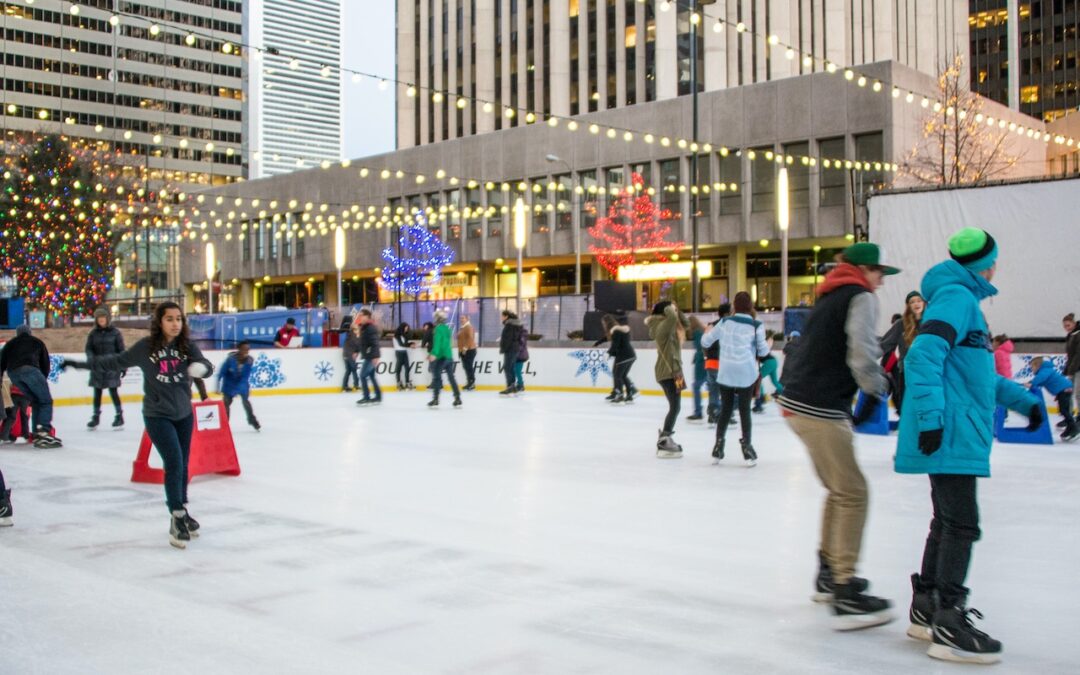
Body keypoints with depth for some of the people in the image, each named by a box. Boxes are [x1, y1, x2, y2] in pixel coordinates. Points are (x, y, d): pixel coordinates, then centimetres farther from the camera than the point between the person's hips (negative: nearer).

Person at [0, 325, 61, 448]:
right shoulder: (37, 342, 28)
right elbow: (45, 363, 22)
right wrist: (43, 378, 31)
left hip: (13, 373, 4)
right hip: (29, 369, -4)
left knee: (36, 402, 16)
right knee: (46, 401, -1)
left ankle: (37, 435, 10)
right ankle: (43, 433, -19)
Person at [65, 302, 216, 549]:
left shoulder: (188, 346, -6)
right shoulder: (145, 347, -10)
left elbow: (207, 367, -11)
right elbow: (116, 361, 0)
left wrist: (201, 367, -34)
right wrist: (84, 364, -1)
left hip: (184, 415, 3)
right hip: (157, 415, -3)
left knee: (182, 466, 13)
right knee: (174, 463, -14)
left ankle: (182, 512, 32)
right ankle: (178, 520, -4)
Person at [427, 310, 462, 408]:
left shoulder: (438, 328, -10)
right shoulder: (447, 328, 16)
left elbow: (437, 342, -23)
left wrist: (434, 354, -32)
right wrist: (432, 354, 31)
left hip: (441, 357, -8)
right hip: (449, 356, 8)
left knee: (437, 377, -2)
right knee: (451, 377, 11)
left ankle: (435, 400, -3)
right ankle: (458, 399, 10)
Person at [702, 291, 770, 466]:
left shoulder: (724, 322, 2)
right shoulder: (756, 325, -5)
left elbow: (705, 342, 8)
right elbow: (763, 351, -2)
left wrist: (707, 331, 30)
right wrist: (769, 344, 20)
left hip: (725, 373, 3)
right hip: (746, 373, -3)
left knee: (725, 409, 13)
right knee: (744, 410, 6)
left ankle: (718, 447, 15)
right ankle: (746, 447, 6)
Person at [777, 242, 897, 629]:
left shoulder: (831, 297, 22)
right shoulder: (861, 298, -7)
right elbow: (862, 355, -18)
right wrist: (876, 391, -1)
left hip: (797, 403, 10)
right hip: (820, 409, -10)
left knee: (839, 489, 21)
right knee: (853, 494, -5)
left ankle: (828, 575, 31)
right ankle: (844, 596, -6)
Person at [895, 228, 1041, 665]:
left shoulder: (964, 300, 21)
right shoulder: (956, 297, -11)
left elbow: (976, 371, 29)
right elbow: (923, 356, -24)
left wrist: (1020, 399, 28)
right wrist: (931, 416, -30)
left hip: (956, 434, 11)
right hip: (950, 435, -11)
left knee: (948, 522, 16)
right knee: (961, 525, -8)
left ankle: (926, 611, 25)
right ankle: (949, 627, -4)